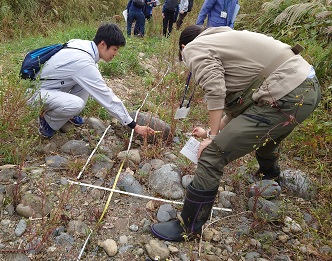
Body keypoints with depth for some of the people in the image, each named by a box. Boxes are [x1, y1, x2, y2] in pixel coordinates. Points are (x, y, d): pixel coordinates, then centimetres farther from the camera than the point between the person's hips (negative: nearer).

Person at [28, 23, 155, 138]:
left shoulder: (81, 44, -6)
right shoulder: (84, 62, -30)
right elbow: (108, 98, -28)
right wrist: (134, 126, -23)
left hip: (49, 83, 9)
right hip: (38, 92, -9)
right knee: (77, 105, -32)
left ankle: (69, 113, 10)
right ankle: (47, 120, -2)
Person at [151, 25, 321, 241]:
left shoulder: (195, 49, 0)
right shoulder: (222, 40, 27)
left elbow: (216, 93, -16)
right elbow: (234, 100, 25)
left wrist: (213, 138, -7)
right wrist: (212, 132, 30)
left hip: (285, 98, -10)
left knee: (212, 155, -7)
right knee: (266, 134, 39)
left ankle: (188, 229, 6)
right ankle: (270, 175, 71)